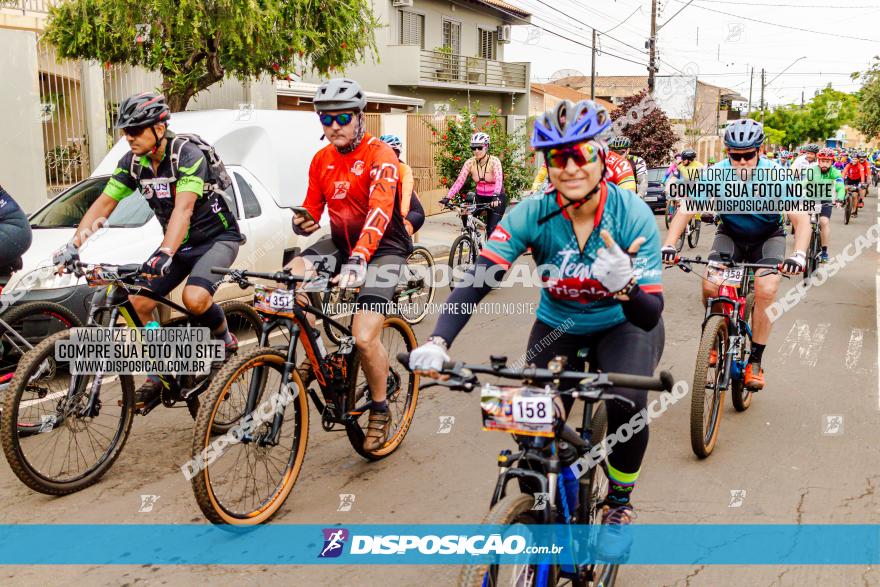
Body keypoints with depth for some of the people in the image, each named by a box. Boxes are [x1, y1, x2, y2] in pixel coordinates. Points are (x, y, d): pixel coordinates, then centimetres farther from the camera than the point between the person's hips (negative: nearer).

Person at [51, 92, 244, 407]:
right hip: (179, 242, 7)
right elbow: (104, 204, -4)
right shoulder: (132, 162, -4)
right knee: (139, 301, -7)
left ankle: (225, 340, 0)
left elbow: (183, 208, -35)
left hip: (217, 237, -7)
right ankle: (159, 375, 8)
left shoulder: (187, 154, -23)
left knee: (194, 297, -31)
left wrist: (165, 254, -48)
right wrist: (73, 244, -17)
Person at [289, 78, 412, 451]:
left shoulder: (380, 155, -18)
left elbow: (380, 211, -33)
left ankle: (380, 410, 8)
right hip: (341, 242, 6)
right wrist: (302, 222, -20)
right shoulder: (321, 159, 3)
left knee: (364, 337, -19)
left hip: (383, 248, -6)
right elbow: (313, 208, 6)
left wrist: (357, 260, -47)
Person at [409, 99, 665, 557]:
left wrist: (626, 285, -52)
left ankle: (619, 505, 1)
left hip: (622, 326, -2)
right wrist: (437, 341, -47)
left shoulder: (633, 215, -26)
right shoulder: (533, 214, -23)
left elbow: (650, 316, -29)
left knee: (627, 403, -29)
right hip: (558, 326, 2)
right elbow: (478, 280, -32)